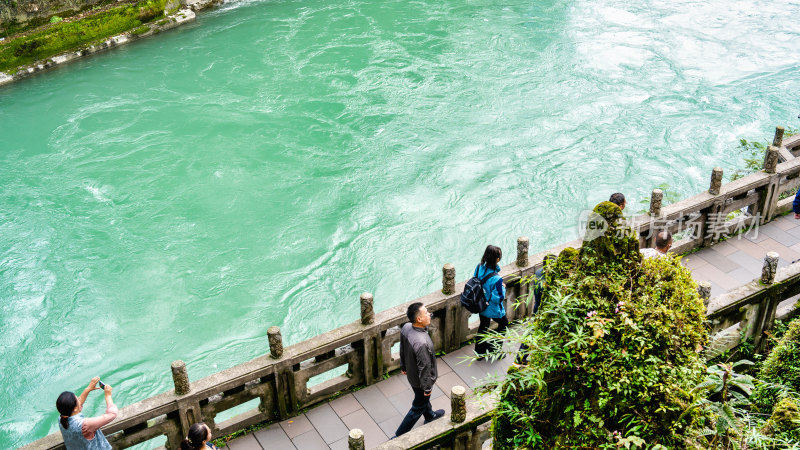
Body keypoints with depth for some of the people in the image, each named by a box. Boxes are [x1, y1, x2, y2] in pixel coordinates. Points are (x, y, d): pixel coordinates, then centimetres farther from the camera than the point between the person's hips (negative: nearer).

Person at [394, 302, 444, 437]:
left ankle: (429, 416, 62)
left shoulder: (406, 328, -17)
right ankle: (399, 436, 26)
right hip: (421, 380, -8)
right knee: (418, 408, 15)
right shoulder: (422, 343, -42)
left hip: (411, 374, 8)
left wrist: (403, 367, 19)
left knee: (423, 397, 34)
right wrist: (427, 387, -15)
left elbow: (402, 350, 2)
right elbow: (424, 368, -30)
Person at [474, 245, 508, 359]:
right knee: (504, 323, 23)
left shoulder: (479, 268, -15)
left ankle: (480, 352, 38)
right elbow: (499, 298, -27)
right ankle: (494, 348, 32)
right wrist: (503, 288, -11)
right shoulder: (496, 278, -35)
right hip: (493, 310, -6)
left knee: (483, 326, 26)